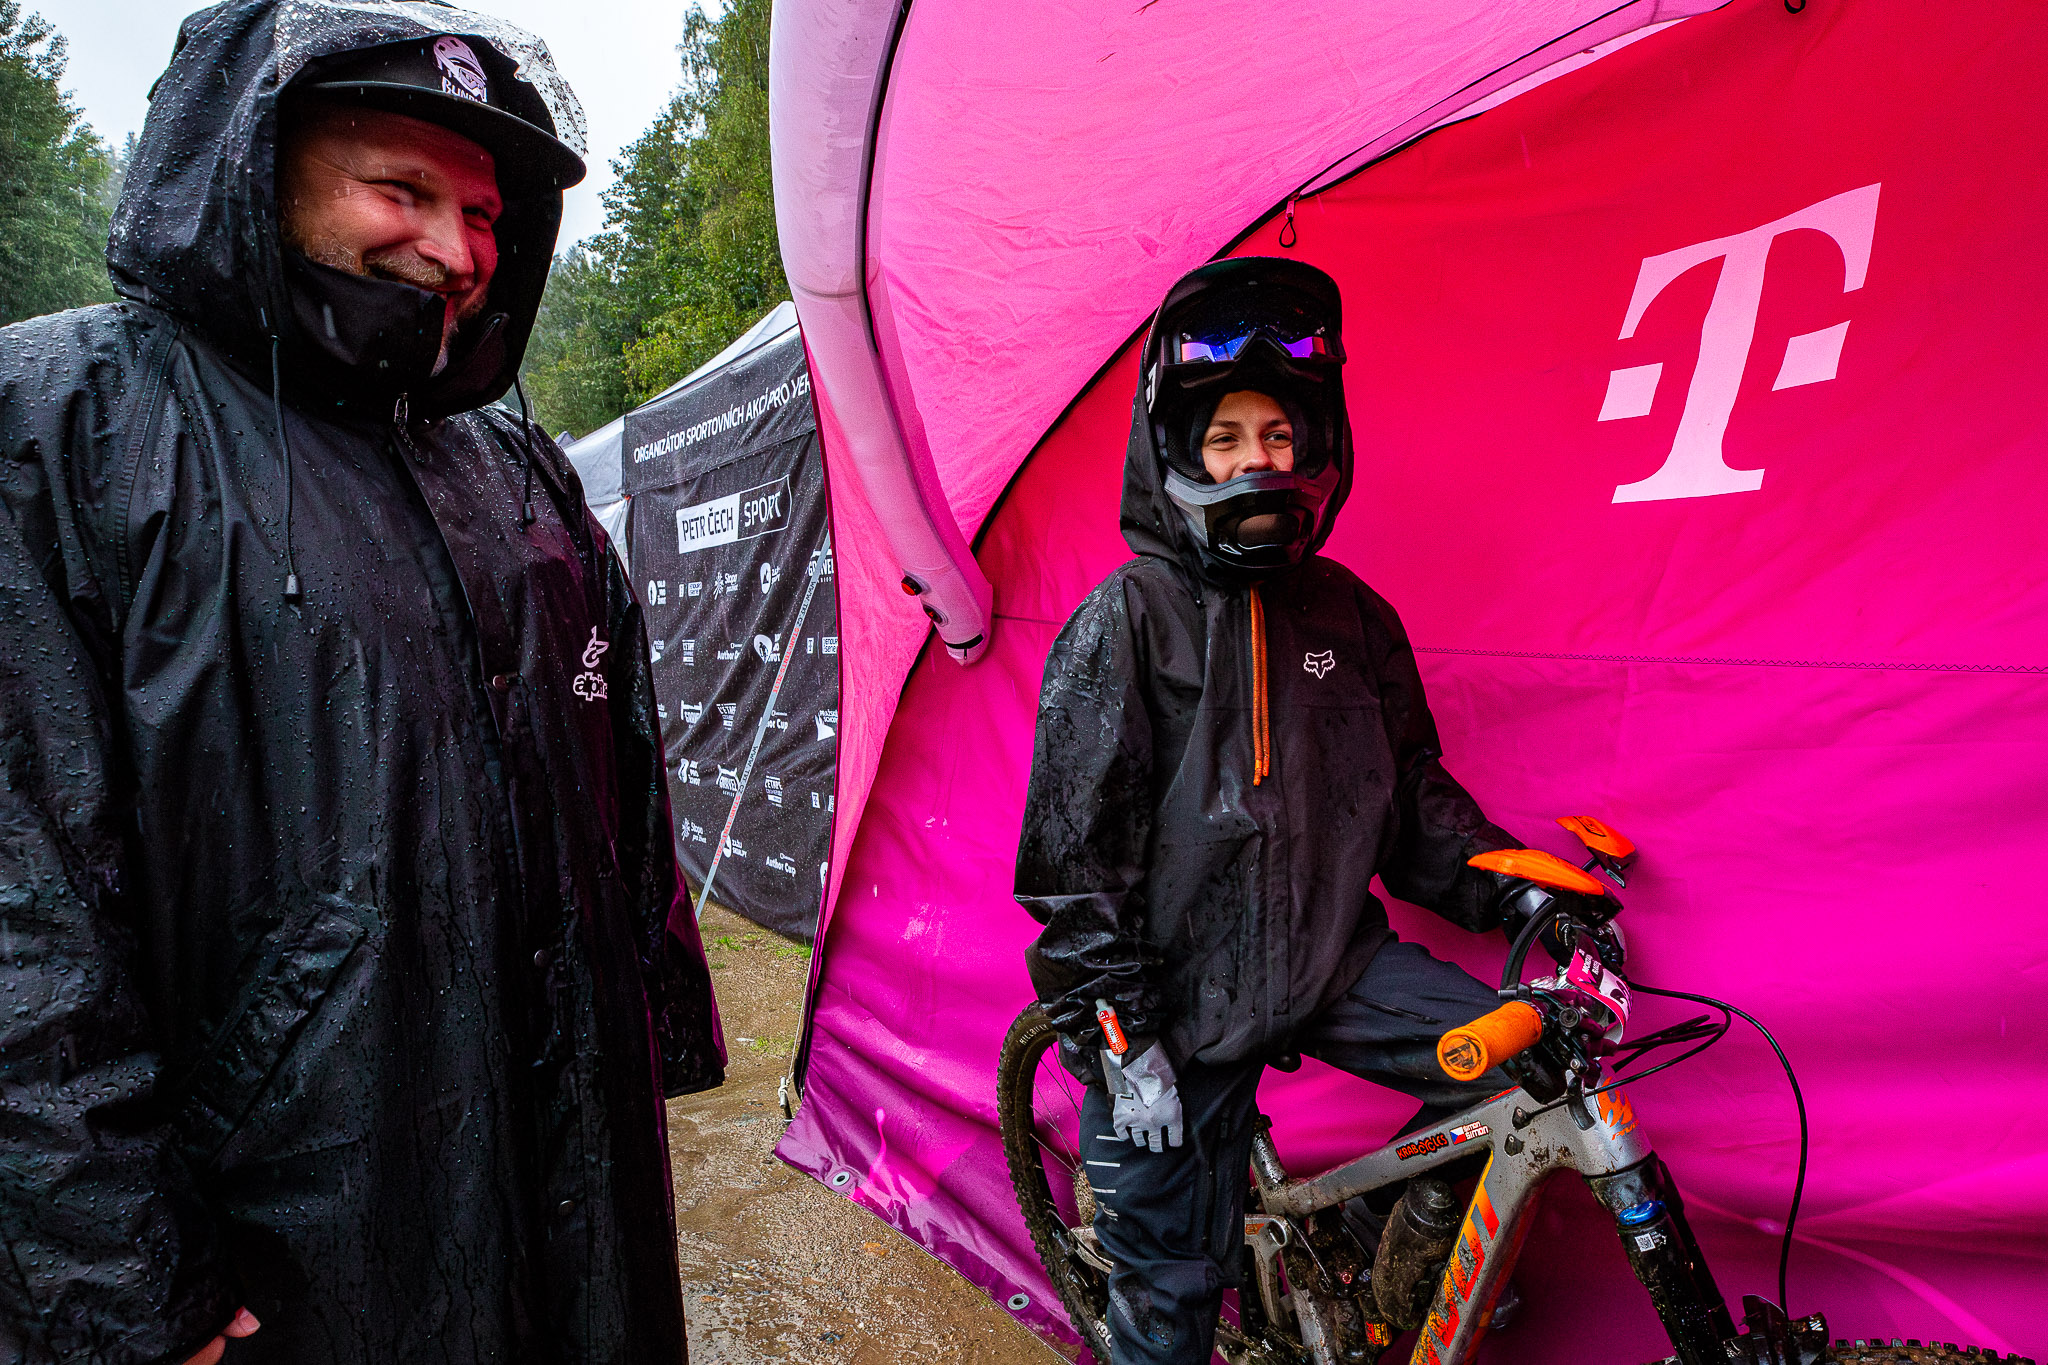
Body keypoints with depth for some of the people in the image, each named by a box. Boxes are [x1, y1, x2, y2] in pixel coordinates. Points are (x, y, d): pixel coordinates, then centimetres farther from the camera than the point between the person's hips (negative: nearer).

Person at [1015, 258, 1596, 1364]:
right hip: (1185, 993, -4)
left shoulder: (1348, 612, 4)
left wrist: (1512, 886, 1)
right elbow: (1076, 849, -14)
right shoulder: (1126, 620, -13)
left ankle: (1367, 1223, 17)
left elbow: (1411, 784, 13)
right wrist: (1118, 1032, -15)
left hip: (1330, 960, 5)